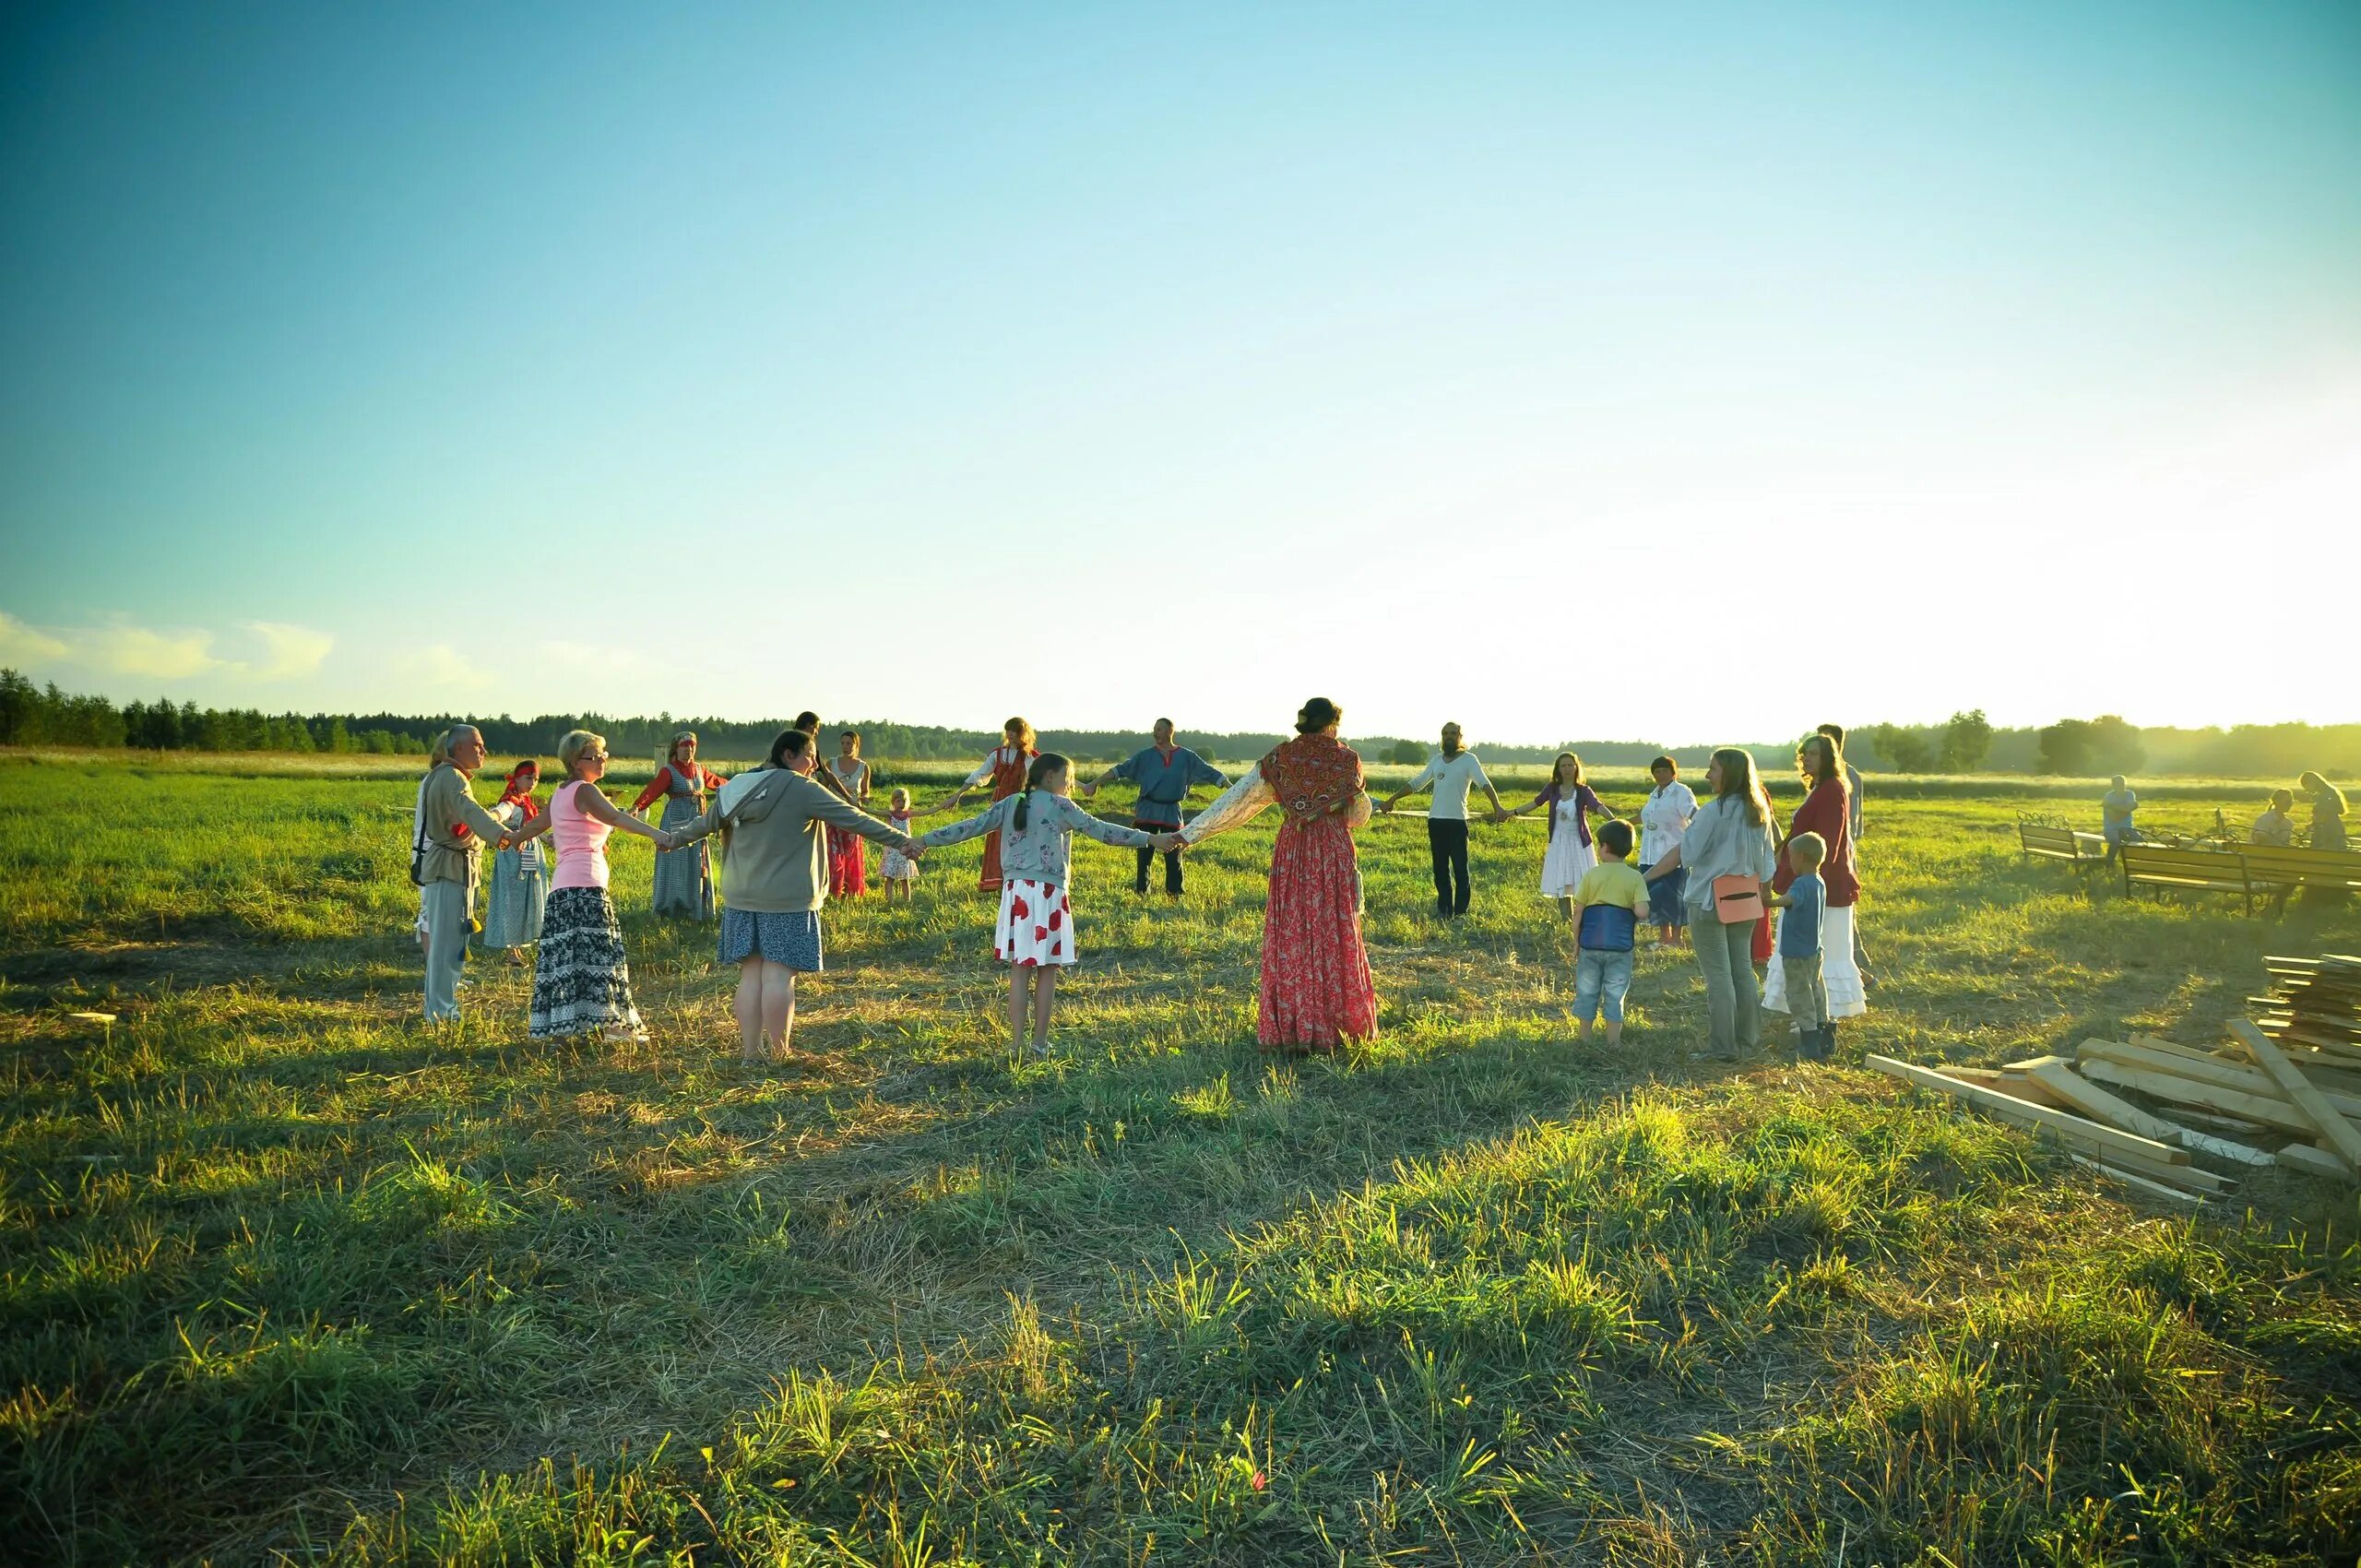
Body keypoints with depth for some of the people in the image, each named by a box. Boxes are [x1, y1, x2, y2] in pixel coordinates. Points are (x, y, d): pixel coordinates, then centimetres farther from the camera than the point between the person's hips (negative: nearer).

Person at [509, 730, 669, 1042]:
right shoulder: (584, 791, -5)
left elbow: (536, 825, 36)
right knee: (597, 950, -11)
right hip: (585, 884, -9)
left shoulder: (560, 794, 20)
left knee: (564, 955, 8)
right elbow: (616, 817, -24)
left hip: (562, 886, 9)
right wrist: (654, 832, -40)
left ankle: (558, 1026, 9)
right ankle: (611, 1022, -14)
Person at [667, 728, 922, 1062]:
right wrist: (900, 840, -12)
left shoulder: (739, 788, 9)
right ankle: (778, 1054, 2)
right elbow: (853, 818, -13)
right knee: (778, 974, -3)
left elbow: (706, 822, 22)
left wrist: (675, 839, 41)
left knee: (750, 973, 10)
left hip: (741, 897, 7)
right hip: (786, 900, -6)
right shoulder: (802, 789, -11)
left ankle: (750, 1050, 14)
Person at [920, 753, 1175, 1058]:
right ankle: (1040, 1042, 11)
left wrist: (925, 841, 17)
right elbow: (1099, 830, -10)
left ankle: (1017, 1042, 7)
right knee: (1047, 970, 6)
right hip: (1048, 893, -4)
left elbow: (971, 826, 8)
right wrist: (1152, 839, -11)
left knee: (1019, 969, 7)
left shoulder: (1009, 804, 9)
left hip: (1016, 891, 5)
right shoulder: (1060, 806, -4)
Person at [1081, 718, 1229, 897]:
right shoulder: (1145, 755, 3)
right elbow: (1120, 770, 0)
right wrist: (1094, 783, -6)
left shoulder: (1186, 757, 3)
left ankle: (1174, 893, 11)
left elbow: (1210, 773, 2)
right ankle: (1140, 892, 12)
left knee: (1173, 855, 3)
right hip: (1147, 810, 0)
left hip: (1171, 812, 0)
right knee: (1144, 855, 3)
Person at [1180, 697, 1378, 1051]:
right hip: (1335, 854, -1)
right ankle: (1340, 1023, 14)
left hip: (1291, 854, 1)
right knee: (1335, 938, 8)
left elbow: (1235, 799, 1)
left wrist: (1191, 833, 4)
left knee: (1290, 939, 6)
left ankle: (1289, 1029, 7)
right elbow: (1358, 816, 9)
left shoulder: (1278, 759, 3)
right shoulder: (1347, 760, 1)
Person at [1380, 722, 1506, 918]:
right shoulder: (1436, 760, 15)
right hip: (1435, 821, 5)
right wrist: (1392, 799, 21)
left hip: (1457, 821, -5)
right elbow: (1417, 783, 23)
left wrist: (1497, 807, -31)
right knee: (1440, 869, 9)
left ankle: (1460, 912, 1)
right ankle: (1444, 910, 16)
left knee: (1460, 869, -3)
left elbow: (1484, 784, -15)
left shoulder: (1468, 759, -2)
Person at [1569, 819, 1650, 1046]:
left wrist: (1576, 942, 7)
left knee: (1587, 992, 12)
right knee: (1615, 995, 9)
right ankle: (1613, 1042, 13)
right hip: (1620, 946, 0)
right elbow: (1642, 912, -17)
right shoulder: (1635, 878, -5)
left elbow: (1578, 912, -2)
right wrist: (1633, 921, 7)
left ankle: (1583, 1038, 19)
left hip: (1590, 944, 0)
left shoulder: (1591, 875, -3)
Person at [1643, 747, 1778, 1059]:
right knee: (1743, 969, 14)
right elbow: (1766, 863, 11)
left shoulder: (1714, 811, -16)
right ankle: (1747, 1038, 21)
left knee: (1717, 974, -1)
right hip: (1746, 901, 7)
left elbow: (1683, 853, -17)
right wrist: (1759, 896, 20)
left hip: (1710, 900, -7)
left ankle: (1722, 1045, 3)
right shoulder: (1759, 812, 7)